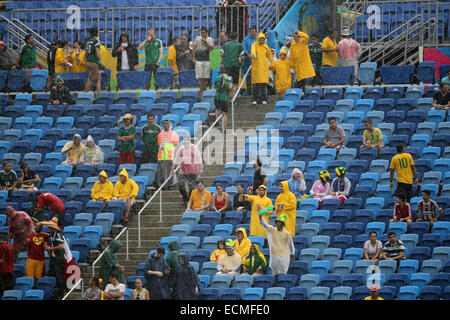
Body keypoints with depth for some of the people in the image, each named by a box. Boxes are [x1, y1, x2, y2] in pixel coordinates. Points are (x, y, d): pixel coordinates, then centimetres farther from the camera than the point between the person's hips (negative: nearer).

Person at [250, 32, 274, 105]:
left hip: (264, 66, 3)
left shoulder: (266, 46, 10)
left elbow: (270, 55, 22)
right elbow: (253, 49, -25)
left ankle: (263, 99, 2)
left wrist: (272, 64, 23)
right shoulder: (255, 44, -2)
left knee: (264, 82, -3)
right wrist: (254, 54, -46)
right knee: (256, 83, -5)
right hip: (256, 66, -3)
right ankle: (255, 99, 0)